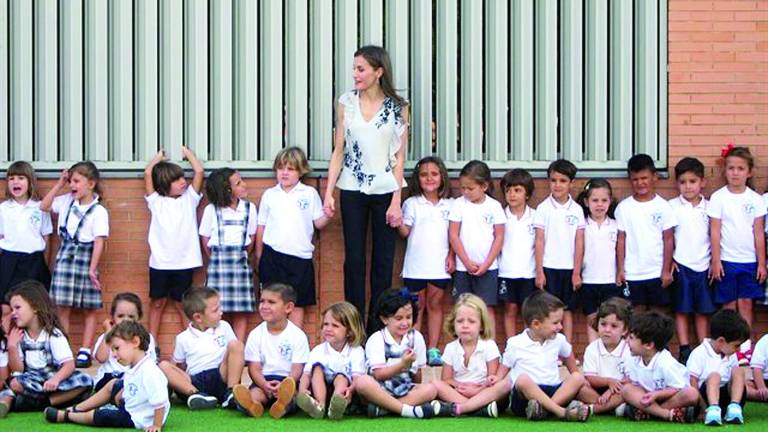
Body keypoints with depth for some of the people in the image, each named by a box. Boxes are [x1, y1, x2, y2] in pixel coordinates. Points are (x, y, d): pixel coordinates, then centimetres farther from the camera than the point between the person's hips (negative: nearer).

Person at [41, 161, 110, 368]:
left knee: (89, 309, 4)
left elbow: (99, 242, -13)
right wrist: (59, 184, 6)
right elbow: (44, 206, 15)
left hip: (85, 259, -5)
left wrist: (92, 269, -17)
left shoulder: (98, 211, -10)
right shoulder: (67, 202, 6)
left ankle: (85, 352, 7)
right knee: (62, 307, 1)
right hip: (65, 257, 5)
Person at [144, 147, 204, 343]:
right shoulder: (156, 202, 3)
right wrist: (159, 157, 10)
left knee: (182, 304, 5)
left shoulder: (189, 199, 6)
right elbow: (148, 173, -5)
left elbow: (199, 171, 0)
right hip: (160, 262, 0)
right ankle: (151, 344, 12)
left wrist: (187, 153, 11)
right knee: (157, 302, 7)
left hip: (184, 262, 0)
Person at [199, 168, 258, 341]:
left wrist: (242, 256, 6)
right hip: (218, 260, -2)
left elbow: (252, 236, 9)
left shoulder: (249, 208, 4)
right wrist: (215, 258, 4)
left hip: (241, 261, 2)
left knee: (241, 311, 1)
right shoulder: (211, 210, -3)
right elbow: (205, 238, 3)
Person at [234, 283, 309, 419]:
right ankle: (252, 404, -65)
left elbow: (297, 369, -5)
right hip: (264, 380, 2)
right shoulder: (256, 335, 8)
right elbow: (254, 367, 2)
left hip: (288, 379, -2)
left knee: (291, 391, -35)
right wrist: (265, 385, -20)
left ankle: (283, 404, -69)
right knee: (255, 391, -31)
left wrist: (282, 386, -25)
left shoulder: (298, 335, 1)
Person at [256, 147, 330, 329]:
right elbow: (261, 227, 11)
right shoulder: (269, 195, 7)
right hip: (273, 255, 1)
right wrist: (259, 256, 11)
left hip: (299, 256, -1)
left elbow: (318, 223, 3)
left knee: (297, 303, 4)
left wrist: (327, 216, -18)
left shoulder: (309, 194, 3)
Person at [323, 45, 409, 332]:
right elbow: (339, 151, 5)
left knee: (383, 261, 3)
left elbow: (399, 156, -2)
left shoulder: (397, 107, -2)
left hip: (385, 190, -1)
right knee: (354, 259, 2)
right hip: (353, 190, 1)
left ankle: (377, 328, 10)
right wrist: (328, 193, -2)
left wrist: (396, 201, -8)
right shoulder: (346, 103, 2)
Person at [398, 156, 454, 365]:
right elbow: (405, 231, -5)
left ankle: (433, 349, 9)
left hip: (440, 265, 2)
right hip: (416, 265, -2)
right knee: (417, 307, 3)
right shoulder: (412, 204, 1)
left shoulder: (449, 205, 7)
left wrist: (451, 256, 0)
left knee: (435, 305, 7)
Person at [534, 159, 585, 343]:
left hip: (569, 268, 1)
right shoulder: (543, 208, -1)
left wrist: (577, 272, -2)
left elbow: (579, 243, 3)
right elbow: (539, 241, -1)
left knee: (567, 310, 6)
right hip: (548, 267, -1)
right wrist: (539, 271, -5)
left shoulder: (576, 210, 3)